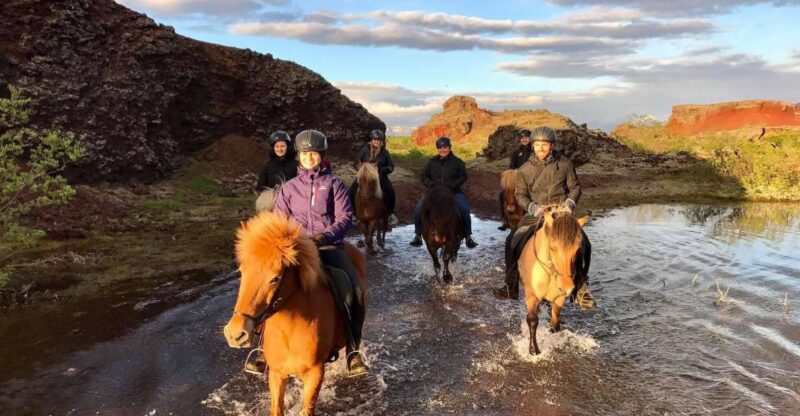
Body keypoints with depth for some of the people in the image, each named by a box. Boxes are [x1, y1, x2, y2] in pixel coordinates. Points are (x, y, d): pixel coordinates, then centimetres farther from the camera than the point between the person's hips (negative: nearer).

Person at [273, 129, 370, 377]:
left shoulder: (334, 184, 5)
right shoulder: (290, 187, 11)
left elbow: (345, 218, -4)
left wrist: (326, 236, -21)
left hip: (330, 247, -1)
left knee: (355, 292, -20)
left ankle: (353, 351, -3)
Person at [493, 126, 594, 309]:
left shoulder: (564, 164, 0)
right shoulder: (525, 170, 0)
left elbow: (575, 187, 7)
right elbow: (520, 195, 2)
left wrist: (569, 203, -12)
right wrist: (534, 208, -16)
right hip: (537, 214, 1)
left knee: (583, 243, -20)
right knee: (512, 240, -14)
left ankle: (580, 286, 0)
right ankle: (511, 286, -1)